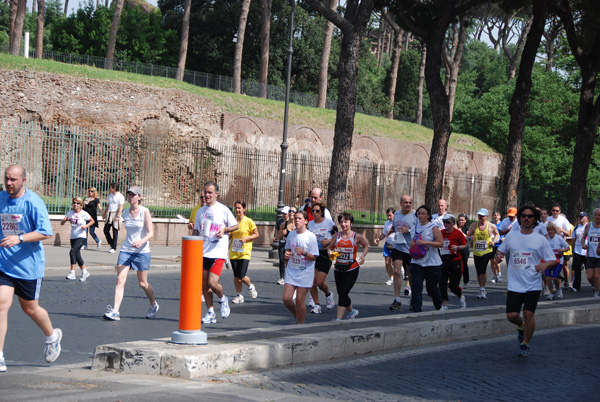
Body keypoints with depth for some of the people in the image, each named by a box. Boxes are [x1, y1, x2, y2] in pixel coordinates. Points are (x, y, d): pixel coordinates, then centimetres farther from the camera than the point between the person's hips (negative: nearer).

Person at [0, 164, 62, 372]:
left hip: (28, 265, -3)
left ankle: (52, 336, 42)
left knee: (30, 308, 11)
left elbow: (45, 232, -18)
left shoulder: (33, 202, -13)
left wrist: (19, 239, -28)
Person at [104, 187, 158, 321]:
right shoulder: (125, 213, 7)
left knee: (143, 283, 6)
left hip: (142, 252, -4)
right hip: (125, 250, 4)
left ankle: (153, 305, 32)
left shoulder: (145, 212, -7)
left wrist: (141, 241, -29)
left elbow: (151, 233, -13)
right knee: (120, 279, -11)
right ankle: (115, 311, -16)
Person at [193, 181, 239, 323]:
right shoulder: (200, 211, 12)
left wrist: (224, 229, -13)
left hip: (218, 252, -5)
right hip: (203, 252, 5)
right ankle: (210, 313, 15)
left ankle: (223, 299, 16)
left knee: (213, 283, -14)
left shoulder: (223, 210, -3)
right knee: (204, 284, 5)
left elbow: (236, 226, 4)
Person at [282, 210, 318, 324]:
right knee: (286, 298, -5)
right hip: (291, 271, 4)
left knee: (300, 300, -4)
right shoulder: (291, 235, 5)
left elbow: (314, 257, -8)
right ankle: (296, 316, 24)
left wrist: (304, 252, -26)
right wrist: (287, 254, -3)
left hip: (305, 273, -4)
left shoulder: (311, 237, -9)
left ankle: (301, 324, 14)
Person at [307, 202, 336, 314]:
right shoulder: (310, 224, 6)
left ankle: (328, 294, 24)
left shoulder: (329, 223, -4)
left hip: (325, 254, -4)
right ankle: (316, 305, 10)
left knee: (320, 282, -10)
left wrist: (328, 241, -13)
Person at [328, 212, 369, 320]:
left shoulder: (357, 237, -5)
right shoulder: (337, 236, 1)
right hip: (338, 269, 4)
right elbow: (330, 248, 14)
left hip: (351, 269, -4)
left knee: (343, 293, -15)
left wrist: (363, 256, -4)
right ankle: (351, 311, 42)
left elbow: (366, 245, 13)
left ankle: (338, 319, -15)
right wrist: (331, 253, -8)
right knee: (341, 294, 14)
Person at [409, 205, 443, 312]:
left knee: (432, 289, 9)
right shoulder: (414, 228, 11)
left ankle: (439, 308, 35)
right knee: (416, 288, -10)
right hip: (416, 262, 4)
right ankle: (417, 311, -9)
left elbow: (441, 243, -13)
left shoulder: (433, 228, -6)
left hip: (432, 263, -4)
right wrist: (412, 244, 1)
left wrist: (425, 242, -22)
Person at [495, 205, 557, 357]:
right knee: (511, 315, -4)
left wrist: (545, 264, -23)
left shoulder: (541, 240, -1)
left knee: (529, 314, -10)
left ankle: (525, 344, 10)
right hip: (514, 285, 2)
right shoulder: (511, 237, 7)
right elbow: (501, 251, 22)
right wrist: (498, 256, -3)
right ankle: (521, 326, 33)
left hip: (533, 285, -2)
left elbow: (553, 261, 0)